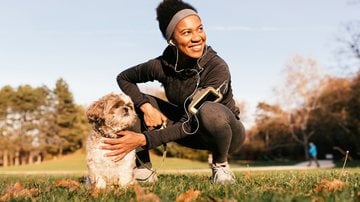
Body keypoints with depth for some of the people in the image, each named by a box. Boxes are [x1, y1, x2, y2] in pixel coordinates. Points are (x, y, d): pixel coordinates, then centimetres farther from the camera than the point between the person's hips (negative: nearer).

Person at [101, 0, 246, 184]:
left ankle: (220, 164, -12)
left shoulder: (217, 68, -30)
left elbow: (191, 123, -32)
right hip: (190, 130, 4)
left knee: (210, 111, -40)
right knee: (132, 103, -13)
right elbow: (123, 78, -1)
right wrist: (146, 107, -18)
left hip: (226, 133, -4)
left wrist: (144, 140, -36)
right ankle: (143, 169, -4)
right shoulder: (162, 65, -18)